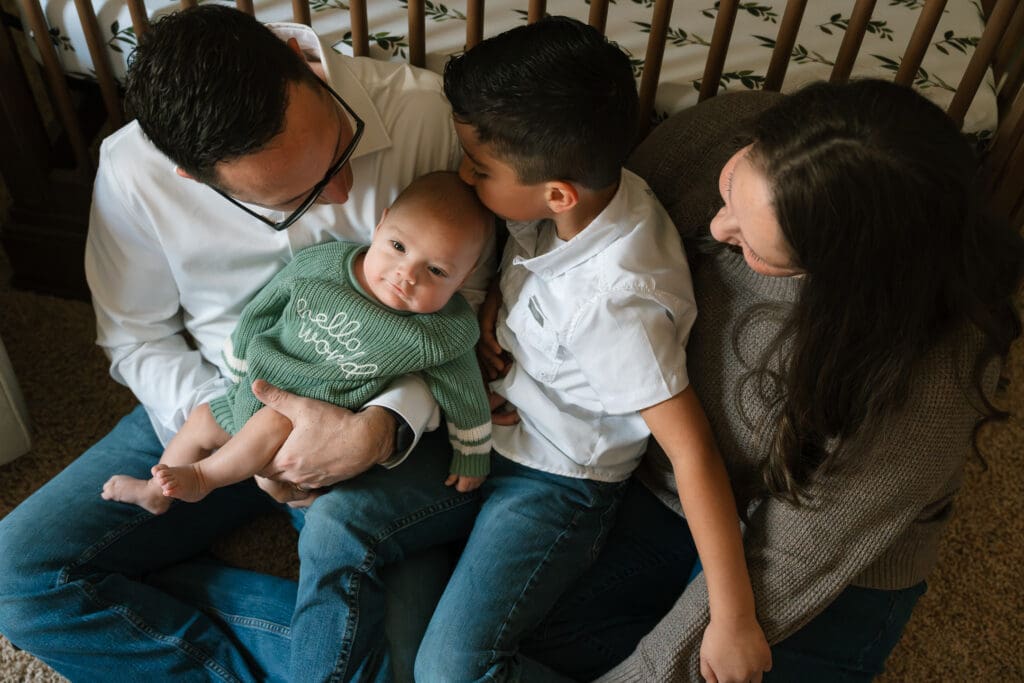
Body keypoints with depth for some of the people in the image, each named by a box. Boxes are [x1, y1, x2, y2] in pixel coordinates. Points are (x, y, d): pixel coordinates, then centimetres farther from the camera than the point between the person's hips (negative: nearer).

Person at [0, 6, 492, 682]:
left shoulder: (422, 109, -20)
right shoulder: (132, 171, -14)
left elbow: (465, 296, -11)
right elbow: (139, 340, 2)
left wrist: (383, 427, -25)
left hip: (378, 418, -2)